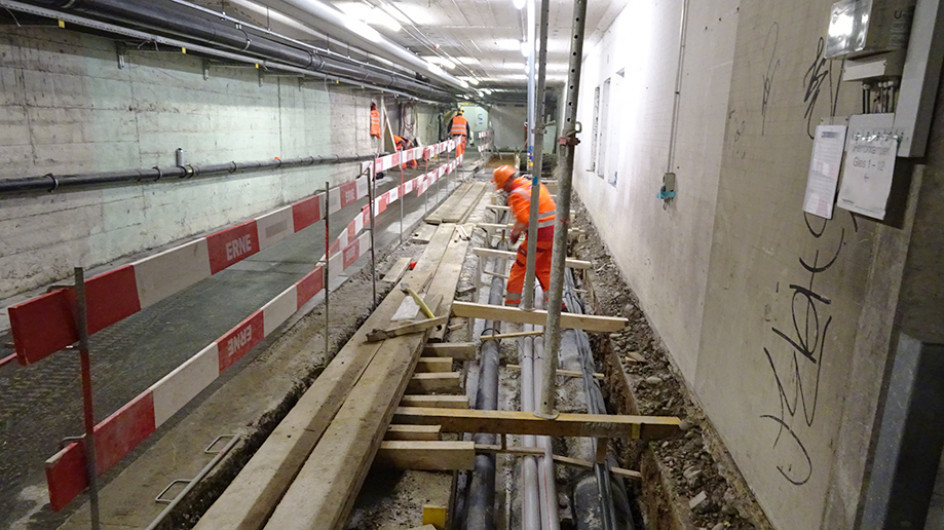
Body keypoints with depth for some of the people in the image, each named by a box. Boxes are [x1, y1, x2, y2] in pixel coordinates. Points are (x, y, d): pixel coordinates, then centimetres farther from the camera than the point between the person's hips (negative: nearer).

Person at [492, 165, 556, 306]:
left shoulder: (516, 195, -13)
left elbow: (523, 219, -24)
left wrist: (515, 233, -5)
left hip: (538, 236, -8)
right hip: (553, 233, 8)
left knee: (519, 268, 7)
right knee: (545, 269, 19)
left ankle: (511, 303, 15)